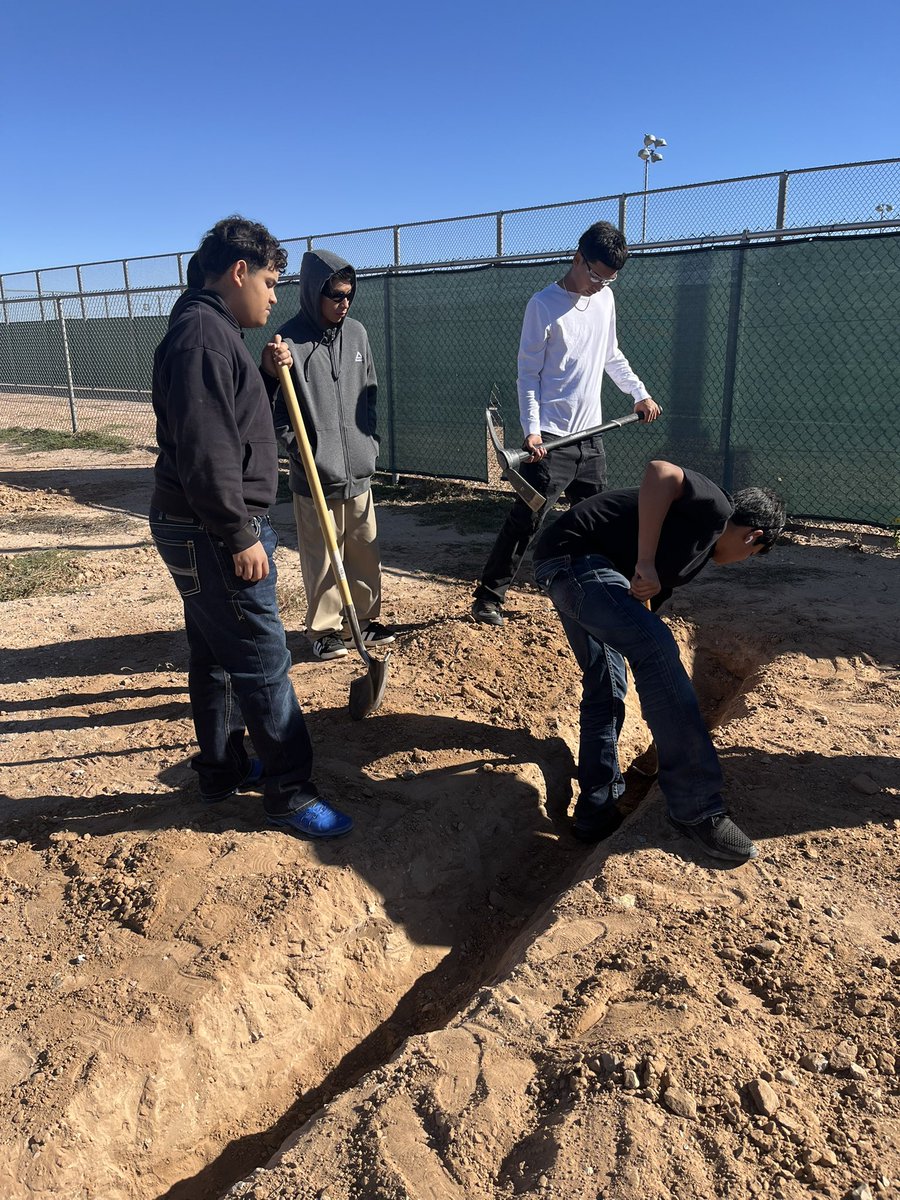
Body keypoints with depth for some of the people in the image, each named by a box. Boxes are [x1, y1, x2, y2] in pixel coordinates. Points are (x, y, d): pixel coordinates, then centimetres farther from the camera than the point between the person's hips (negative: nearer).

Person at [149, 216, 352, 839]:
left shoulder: (214, 331, 17)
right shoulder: (202, 332, -17)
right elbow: (205, 450, -24)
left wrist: (269, 376, 12)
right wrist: (240, 535, -22)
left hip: (207, 530, 11)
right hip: (212, 534, -11)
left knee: (218, 655, 18)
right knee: (264, 663, -3)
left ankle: (223, 769, 33)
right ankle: (289, 792, 10)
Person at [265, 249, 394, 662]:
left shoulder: (357, 333, 7)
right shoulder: (290, 340, -10)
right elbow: (276, 408, -9)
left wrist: (370, 440, 12)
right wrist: (301, 452, -14)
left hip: (360, 472, 5)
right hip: (316, 476, -5)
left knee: (365, 553, 13)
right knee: (322, 559, 4)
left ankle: (364, 618, 29)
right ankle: (324, 628, 20)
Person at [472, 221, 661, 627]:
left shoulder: (605, 298, 12)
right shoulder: (544, 304, -9)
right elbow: (528, 374, -11)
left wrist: (640, 394, 19)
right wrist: (532, 430, -20)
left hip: (590, 433, 7)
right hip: (551, 437, -7)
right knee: (527, 518, -7)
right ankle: (488, 596, 2)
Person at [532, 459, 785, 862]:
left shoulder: (697, 549, 25)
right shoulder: (714, 507, -2)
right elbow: (660, 472, -21)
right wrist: (646, 562, -22)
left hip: (559, 570, 11)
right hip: (573, 554, -11)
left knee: (605, 686, 17)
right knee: (658, 651, -17)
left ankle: (596, 812, 24)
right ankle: (696, 809, -11)